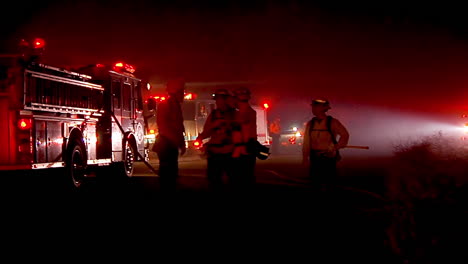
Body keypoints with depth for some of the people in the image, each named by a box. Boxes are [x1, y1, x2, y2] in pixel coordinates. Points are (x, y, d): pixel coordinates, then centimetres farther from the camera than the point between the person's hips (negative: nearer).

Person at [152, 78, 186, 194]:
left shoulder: (176, 106, 17)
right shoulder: (164, 105, -9)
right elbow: (162, 126, -16)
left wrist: (182, 143, 12)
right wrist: (179, 142, -17)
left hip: (172, 145, 9)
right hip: (165, 144, -9)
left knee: (173, 172, 10)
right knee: (166, 173, -9)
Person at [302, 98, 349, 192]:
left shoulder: (332, 122, -6)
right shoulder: (310, 123, 4)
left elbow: (345, 135, 4)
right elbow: (306, 142, 5)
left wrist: (336, 148, 1)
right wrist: (305, 157, 1)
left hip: (329, 157, -3)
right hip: (315, 158, 4)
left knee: (328, 184, -2)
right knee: (316, 183, 7)